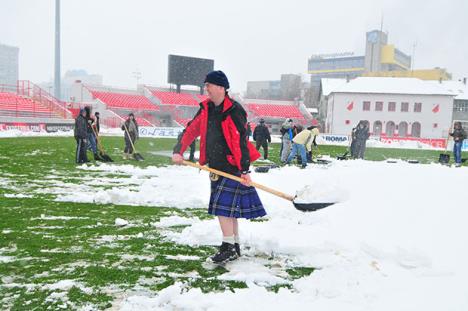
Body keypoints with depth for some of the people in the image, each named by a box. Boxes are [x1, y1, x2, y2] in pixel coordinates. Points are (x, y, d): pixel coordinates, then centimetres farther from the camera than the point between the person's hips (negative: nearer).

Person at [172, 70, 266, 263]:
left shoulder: (234, 111, -16)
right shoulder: (206, 108, 8)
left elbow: (240, 141, -21)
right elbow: (191, 130, 7)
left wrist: (244, 170, -25)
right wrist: (178, 151, -6)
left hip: (232, 166, -8)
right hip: (216, 166, 8)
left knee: (223, 205, -10)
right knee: (229, 207, 14)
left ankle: (229, 247, 2)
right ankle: (235, 246, 25)